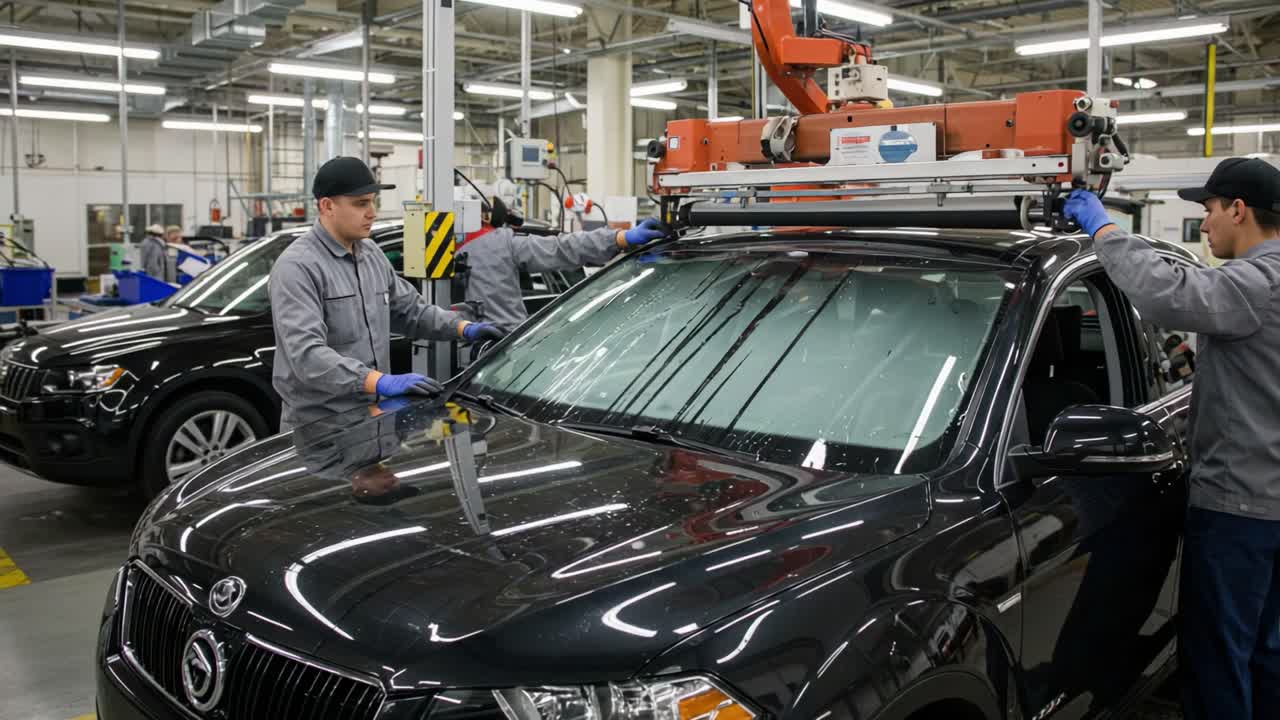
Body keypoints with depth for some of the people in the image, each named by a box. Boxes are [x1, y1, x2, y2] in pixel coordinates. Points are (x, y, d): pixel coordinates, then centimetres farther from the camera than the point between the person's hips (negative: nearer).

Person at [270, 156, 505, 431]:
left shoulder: (372, 255, 11)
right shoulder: (297, 267, -16)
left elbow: (410, 309, 20)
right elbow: (306, 353, -27)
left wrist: (463, 327, 2)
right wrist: (381, 382, -37)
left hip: (371, 416, 7)